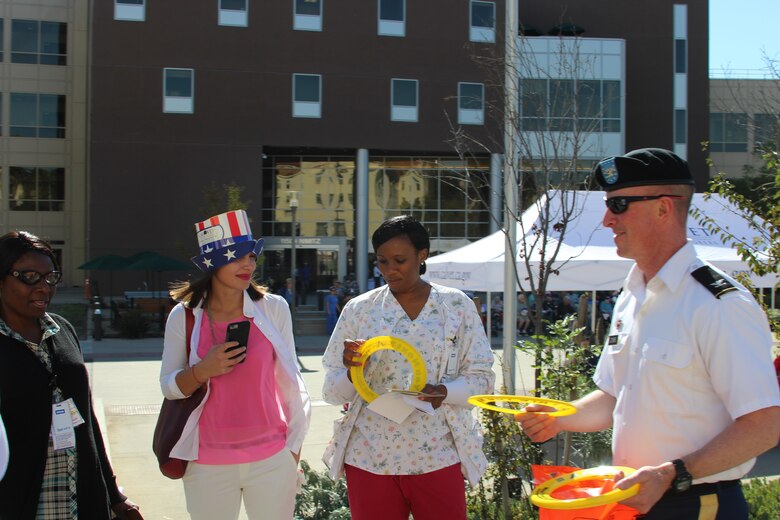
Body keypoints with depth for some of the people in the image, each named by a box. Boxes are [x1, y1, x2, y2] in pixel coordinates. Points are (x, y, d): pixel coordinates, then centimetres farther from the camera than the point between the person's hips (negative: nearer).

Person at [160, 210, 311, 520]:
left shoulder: (274, 308, -3)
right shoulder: (184, 316, -2)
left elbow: (289, 380, 4)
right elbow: (169, 387, 2)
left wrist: (293, 446, 6)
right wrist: (203, 370, -17)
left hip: (272, 458, 0)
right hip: (208, 464, 0)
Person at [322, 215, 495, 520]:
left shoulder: (457, 306, 2)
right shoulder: (359, 309, 3)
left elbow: (481, 378, 2)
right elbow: (332, 392, 4)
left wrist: (443, 392, -17)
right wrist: (351, 372, -18)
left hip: (437, 456, 0)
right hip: (370, 457, 1)